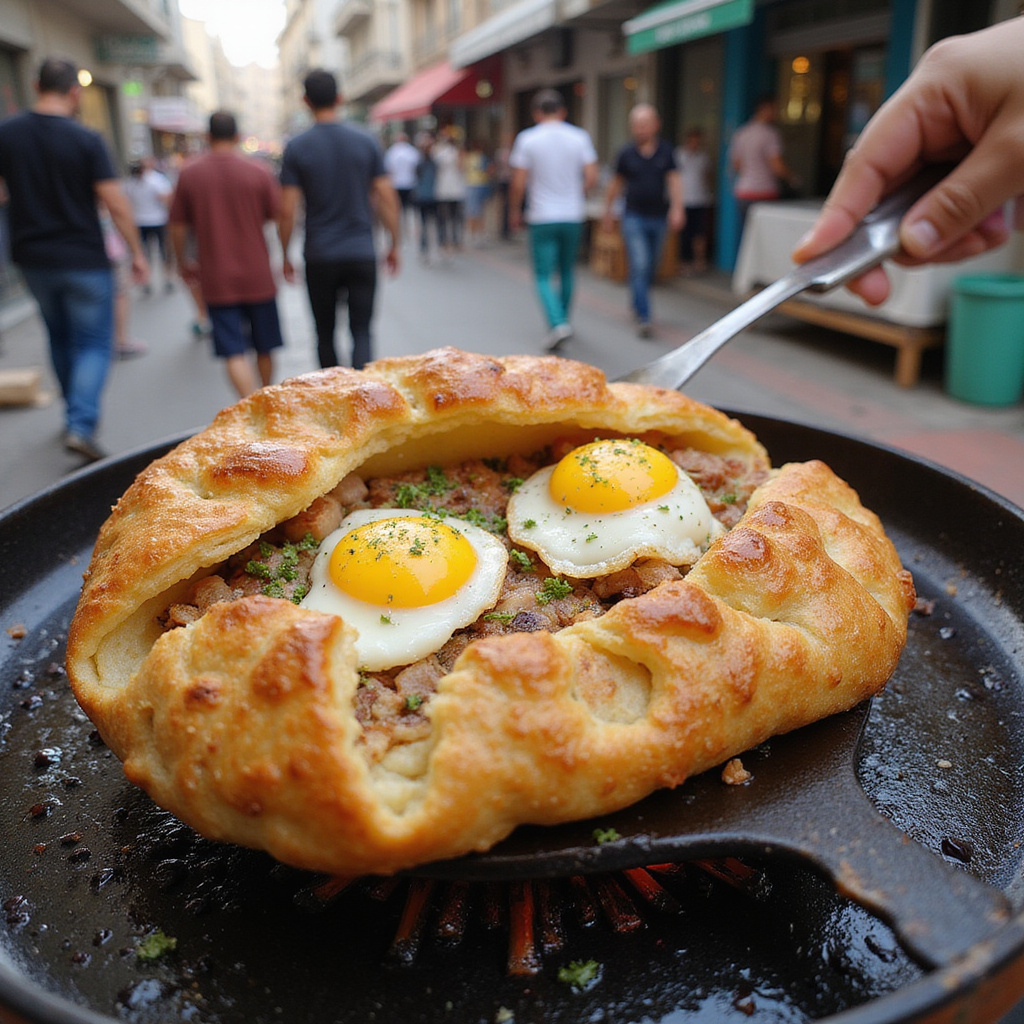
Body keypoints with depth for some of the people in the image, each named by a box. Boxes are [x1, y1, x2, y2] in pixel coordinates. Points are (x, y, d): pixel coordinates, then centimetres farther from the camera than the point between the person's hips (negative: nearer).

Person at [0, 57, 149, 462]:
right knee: (94, 344, 4)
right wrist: (137, 253, -4)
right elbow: (116, 203, -14)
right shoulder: (86, 140, -12)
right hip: (84, 261, -4)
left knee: (60, 338, 21)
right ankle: (81, 425, -11)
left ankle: (75, 415, 32)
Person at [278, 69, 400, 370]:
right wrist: (394, 245, 10)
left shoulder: (296, 148, -3)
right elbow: (386, 199, 0)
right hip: (362, 254, 1)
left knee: (325, 334, 14)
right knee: (361, 331, 2)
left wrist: (285, 256, 6)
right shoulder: (366, 141, 0)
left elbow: (287, 211, -6)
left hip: (320, 257, 0)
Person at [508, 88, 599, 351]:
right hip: (572, 216, 3)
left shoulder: (527, 138, -4)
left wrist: (514, 211, 8)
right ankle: (563, 319, 29)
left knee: (544, 275, 0)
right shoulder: (579, 137, 2)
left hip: (542, 218, -3)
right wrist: (577, 196, 16)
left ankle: (557, 323, -19)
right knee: (567, 272, 18)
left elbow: (518, 183, -7)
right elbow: (591, 177, -2)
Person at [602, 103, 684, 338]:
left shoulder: (665, 151, 3)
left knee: (651, 268, 13)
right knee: (639, 267, -13)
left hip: (658, 218, 3)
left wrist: (677, 208, -16)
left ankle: (637, 303, 37)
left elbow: (674, 181, -2)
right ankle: (643, 318, -14)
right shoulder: (626, 153, 0)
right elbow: (616, 184, 10)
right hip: (634, 218, -3)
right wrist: (608, 211, 15)